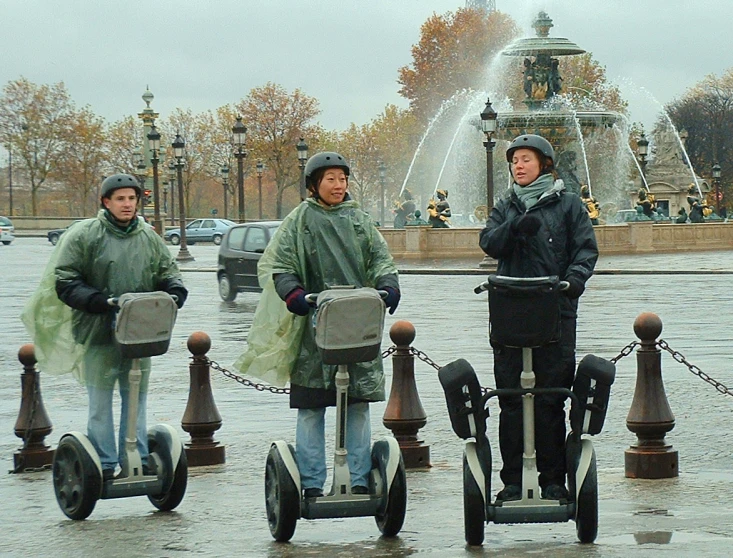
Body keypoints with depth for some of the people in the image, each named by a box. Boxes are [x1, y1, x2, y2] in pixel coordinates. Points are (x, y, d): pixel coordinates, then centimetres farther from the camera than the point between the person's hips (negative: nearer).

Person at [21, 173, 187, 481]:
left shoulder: (149, 238, 8)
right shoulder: (83, 235, -6)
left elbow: (167, 272, 16)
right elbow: (64, 282, -7)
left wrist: (174, 291, -7)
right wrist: (100, 301, -19)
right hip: (98, 331, -4)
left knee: (136, 396, 10)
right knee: (101, 398, 2)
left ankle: (137, 459, 17)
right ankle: (104, 465, 7)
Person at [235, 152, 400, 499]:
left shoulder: (359, 220, 13)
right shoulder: (299, 220, 4)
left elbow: (380, 259, 11)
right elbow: (274, 265, -1)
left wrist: (388, 286, -10)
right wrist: (292, 292, -19)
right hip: (313, 328, -3)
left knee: (359, 404, 4)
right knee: (311, 407, 0)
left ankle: (360, 481, 11)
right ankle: (311, 484, 4)